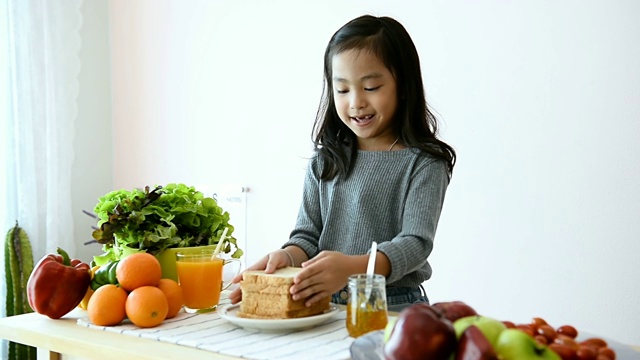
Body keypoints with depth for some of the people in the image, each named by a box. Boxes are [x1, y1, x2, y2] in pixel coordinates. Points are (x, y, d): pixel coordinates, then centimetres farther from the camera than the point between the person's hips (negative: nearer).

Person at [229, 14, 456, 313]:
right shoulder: (325, 161, 13)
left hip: (394, 308, -4)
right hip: (327, 308, 4)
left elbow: (416, 243, -10)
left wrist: (352, 267, -28)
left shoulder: (423, 163, -1)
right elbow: (308, 235, 11)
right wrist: (287, 257, -13)